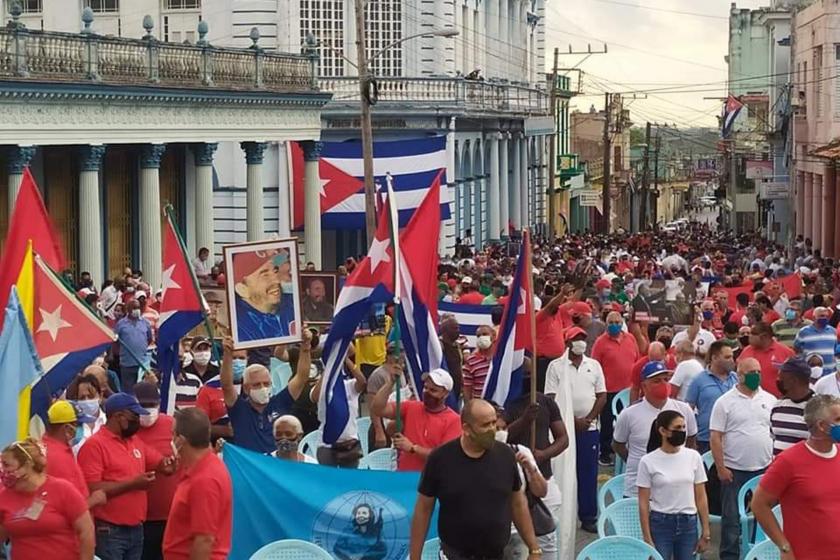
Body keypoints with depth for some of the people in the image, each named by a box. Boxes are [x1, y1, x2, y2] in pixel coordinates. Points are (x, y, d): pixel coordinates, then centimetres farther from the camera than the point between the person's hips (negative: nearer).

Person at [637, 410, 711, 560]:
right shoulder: (648, 462, -6)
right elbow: (643, 504, -4)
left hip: (688, 524, 3)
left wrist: (706, 533, 4)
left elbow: (701, 498, 6)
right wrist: (647, 539, -8)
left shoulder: (693, 457, 2)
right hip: (660, 524, -3)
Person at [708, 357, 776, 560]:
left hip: (764, 469, 3)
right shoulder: (725, 402, -5)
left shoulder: (770, 400, 7)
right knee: (732, 518, 3)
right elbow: (715, 437, -6)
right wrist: (720, 468, -11)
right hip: (734, 471, -3)